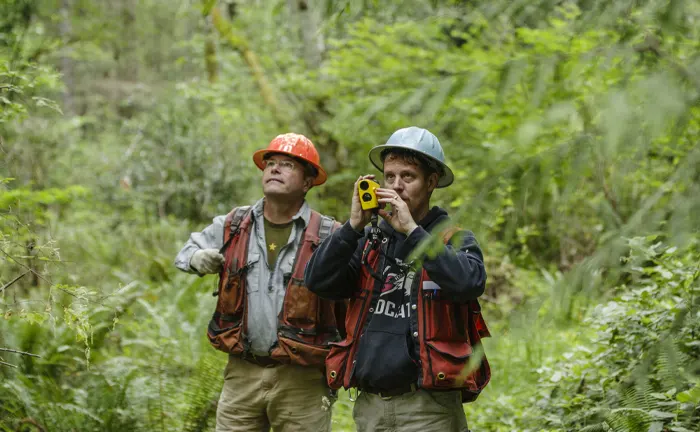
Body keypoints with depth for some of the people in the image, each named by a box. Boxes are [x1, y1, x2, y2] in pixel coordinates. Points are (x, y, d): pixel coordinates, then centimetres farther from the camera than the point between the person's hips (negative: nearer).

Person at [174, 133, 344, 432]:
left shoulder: (328, 236, -5)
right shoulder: (233, 227, 8)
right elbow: (187, 252, 20)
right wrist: (197, 258, -2)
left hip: (301, 382, -3)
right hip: (241, 374, 3)